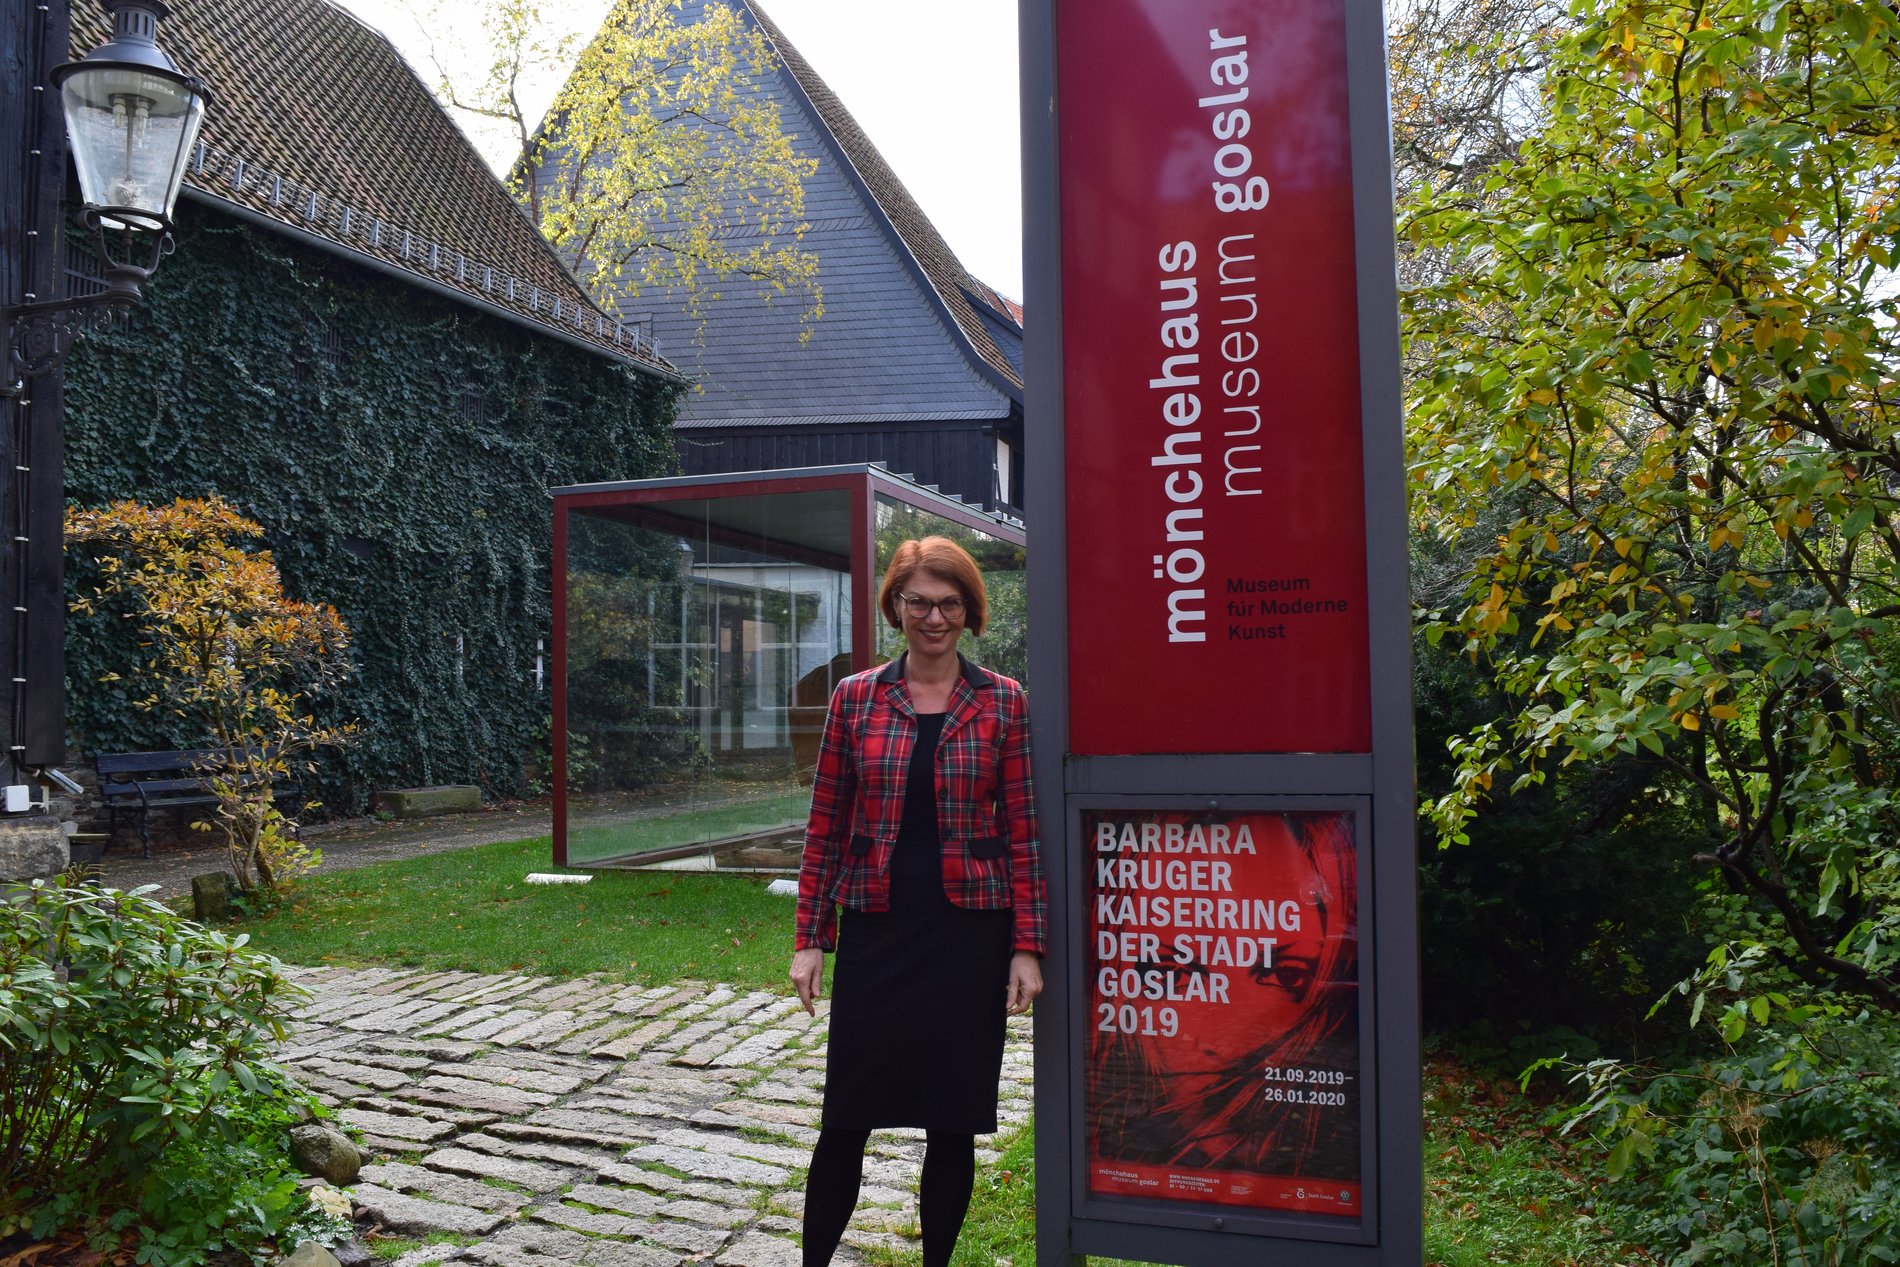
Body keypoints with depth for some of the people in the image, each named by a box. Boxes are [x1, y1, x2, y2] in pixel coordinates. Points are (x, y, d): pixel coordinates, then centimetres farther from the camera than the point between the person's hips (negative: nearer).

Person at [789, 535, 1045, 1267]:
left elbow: (1023, 831, -1)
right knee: (846, 1118, 6)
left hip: (970, 936, 0)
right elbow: (826, 827, 5)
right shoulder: (855, 698, 2)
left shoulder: (1003, 703, 0)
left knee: (952, 1122, 9)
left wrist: (1028, 947, -5)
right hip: (874, 933, 1)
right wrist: (810, 938, 2)